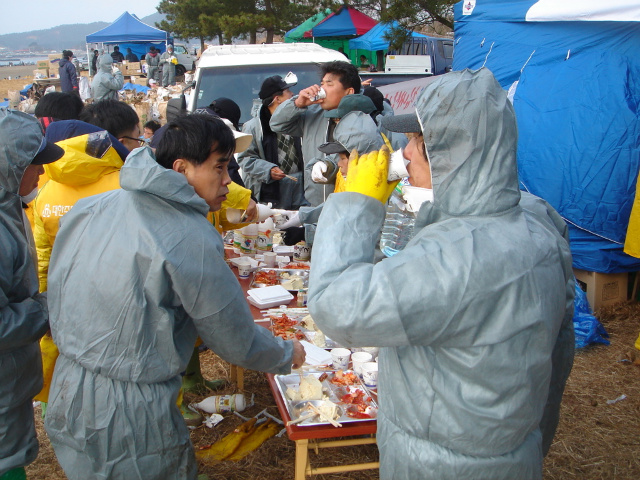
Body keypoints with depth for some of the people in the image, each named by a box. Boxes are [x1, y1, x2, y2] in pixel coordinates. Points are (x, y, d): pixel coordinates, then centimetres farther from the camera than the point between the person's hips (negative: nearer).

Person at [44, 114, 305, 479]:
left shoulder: (89, 208, -1)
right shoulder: (192, 238, -22)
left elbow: (57, 300, 9)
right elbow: (238, 343, -14)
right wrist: (289, 354, 5)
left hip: (64, 398, 8)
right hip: (130, 415, -7)